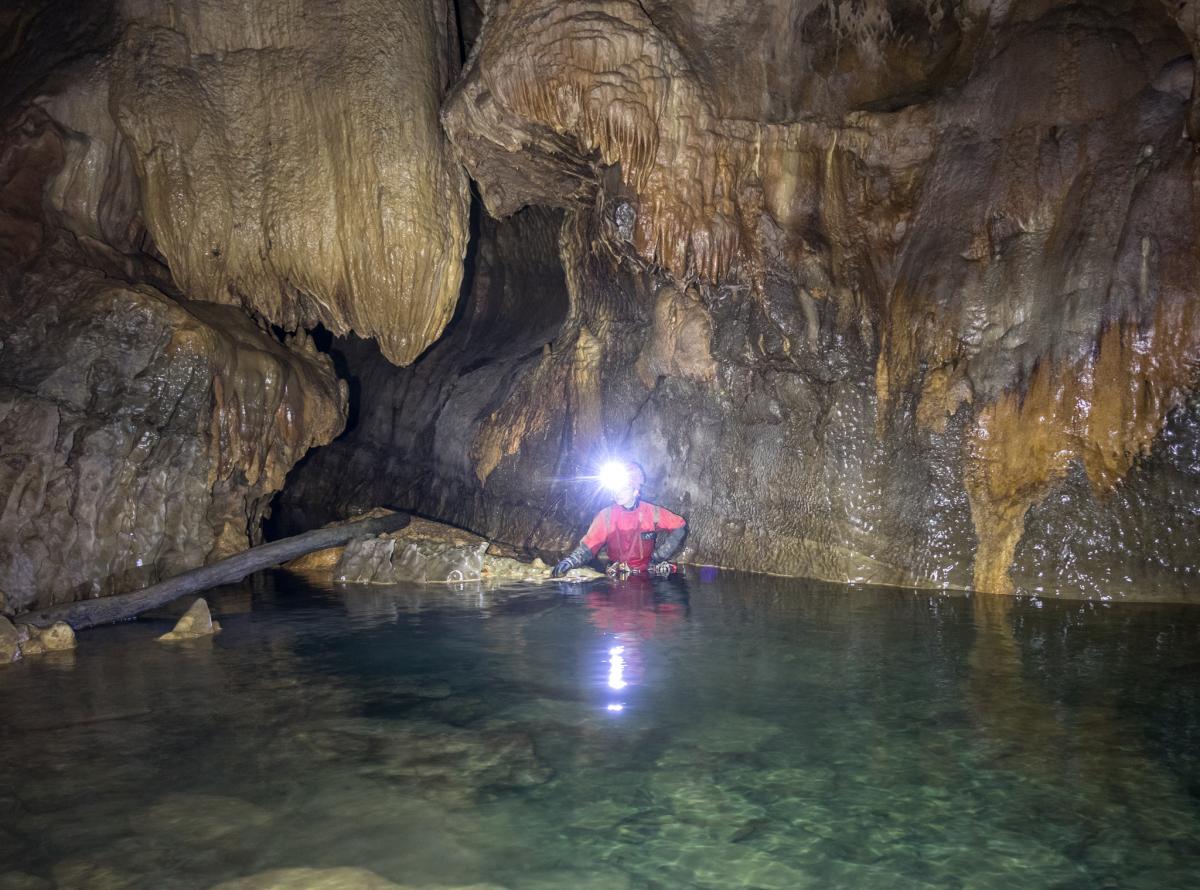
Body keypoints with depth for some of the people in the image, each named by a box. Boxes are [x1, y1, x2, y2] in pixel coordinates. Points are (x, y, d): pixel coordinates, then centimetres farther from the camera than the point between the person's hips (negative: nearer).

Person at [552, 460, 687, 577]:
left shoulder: (652, 512, -6)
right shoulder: (606, 515, -4)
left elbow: (680, 527, 0)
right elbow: (588, 546, -6)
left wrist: (659, 556, -6)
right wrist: (570, 561, -25)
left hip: (648, 572, 1)